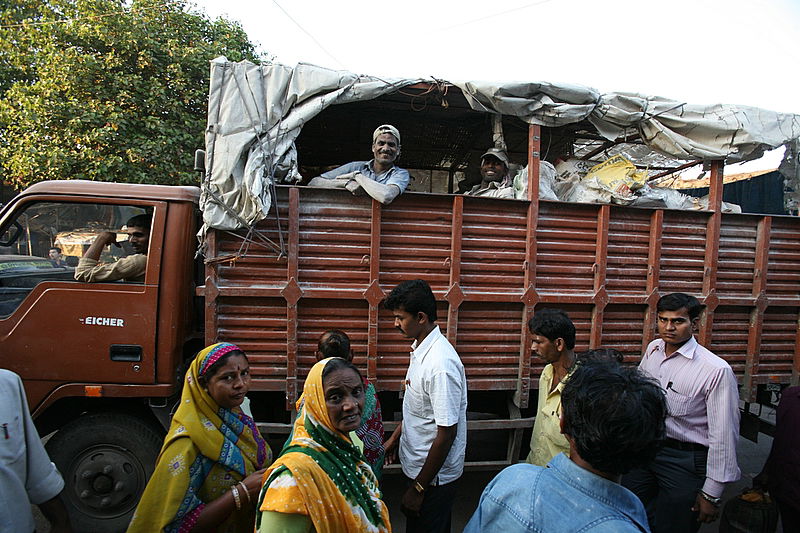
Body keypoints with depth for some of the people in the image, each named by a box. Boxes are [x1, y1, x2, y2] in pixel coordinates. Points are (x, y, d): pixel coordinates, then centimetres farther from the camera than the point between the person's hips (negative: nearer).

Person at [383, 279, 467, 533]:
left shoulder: (441, 364, -30)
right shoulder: (420, 349, 1)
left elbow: (447, 433, -27)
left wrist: (419, 487, -20)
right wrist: (396, 437, 20)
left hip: (434, 474, -9)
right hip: (415, 463, 9)